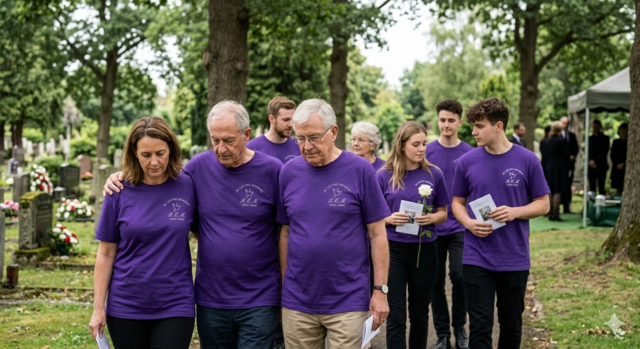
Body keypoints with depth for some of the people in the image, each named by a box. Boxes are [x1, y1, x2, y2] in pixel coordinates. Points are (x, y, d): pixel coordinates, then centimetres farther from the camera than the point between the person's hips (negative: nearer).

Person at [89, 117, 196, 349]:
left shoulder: (187, 187, -4)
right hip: (125, 308, 1)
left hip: (175, 306, -1)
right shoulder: (120, 193, -4)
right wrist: (98, 307, -2)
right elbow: (106, 254, 0)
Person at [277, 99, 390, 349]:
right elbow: (285, 233, 9)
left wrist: (380, 290, -5)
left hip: (348, 302, -2)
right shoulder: (289, 172, 3)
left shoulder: (360, 170, -5)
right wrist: (284, 286, 8)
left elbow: (377, 234, -3)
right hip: (297, 303, 3)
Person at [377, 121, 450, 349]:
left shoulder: (434, 174, -1)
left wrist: (432, 218, -15)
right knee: (396, 316, -2)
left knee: (420, 313, 14)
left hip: (424, 250, 2)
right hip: (393, 250, -2)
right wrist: (389, 219, -18)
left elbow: (443, 213, 7)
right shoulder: (384, 176, -4)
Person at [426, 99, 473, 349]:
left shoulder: (469, 153, 0)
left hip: (460, 227, -1)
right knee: (436, 281, 6)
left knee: (459, 277, -3)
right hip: (433, 227, 1)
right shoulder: (427, 151, 0)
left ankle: (459, 328, 18)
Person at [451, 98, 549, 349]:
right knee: (480, 326, -1)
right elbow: (457, 202, 9)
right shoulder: (467, 162, 0)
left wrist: (514, 212, -17)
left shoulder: (527, 161, -3)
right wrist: (469, 223, -12)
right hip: (477, 259, 0)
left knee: (511, 324, 14)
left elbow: (543, 204, 2)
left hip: (515, 259, 0)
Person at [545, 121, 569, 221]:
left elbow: (547, 154, 10)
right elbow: (566, 155, -7)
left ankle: (551, 213, 15)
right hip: (560, 167, -6)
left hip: (549, 167, 6)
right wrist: (566, 165, 8)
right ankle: (555, 214, -7)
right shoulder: (561, 141, -13)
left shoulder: (548, 141, 5)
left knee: (551, 192, 12)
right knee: (558, 192, -4)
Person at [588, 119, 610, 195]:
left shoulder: (605, 138, 4)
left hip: (601, 166, -3)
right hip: (591, 166, 3)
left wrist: (595, 161, -11)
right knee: (592, 187, 0)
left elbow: (605, 152, -4)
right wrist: (590, 161, -5)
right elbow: (587, 152, 11)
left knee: (601, 187, -7)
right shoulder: (590, 138, 14)